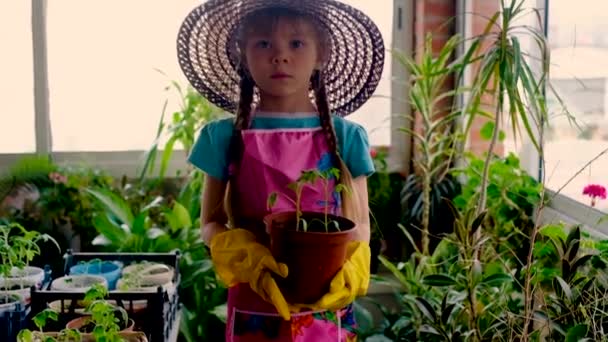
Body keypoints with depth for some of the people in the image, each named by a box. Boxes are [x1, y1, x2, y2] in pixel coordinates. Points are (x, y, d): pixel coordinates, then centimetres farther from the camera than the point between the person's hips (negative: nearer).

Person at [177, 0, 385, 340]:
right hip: (255, 310, 0)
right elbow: (212, 223, -1)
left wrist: (347, 273, -17)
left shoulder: (345, 137, -3)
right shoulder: (226, 137, -4)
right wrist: (248, 260, -18)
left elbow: (360, 223, 1)